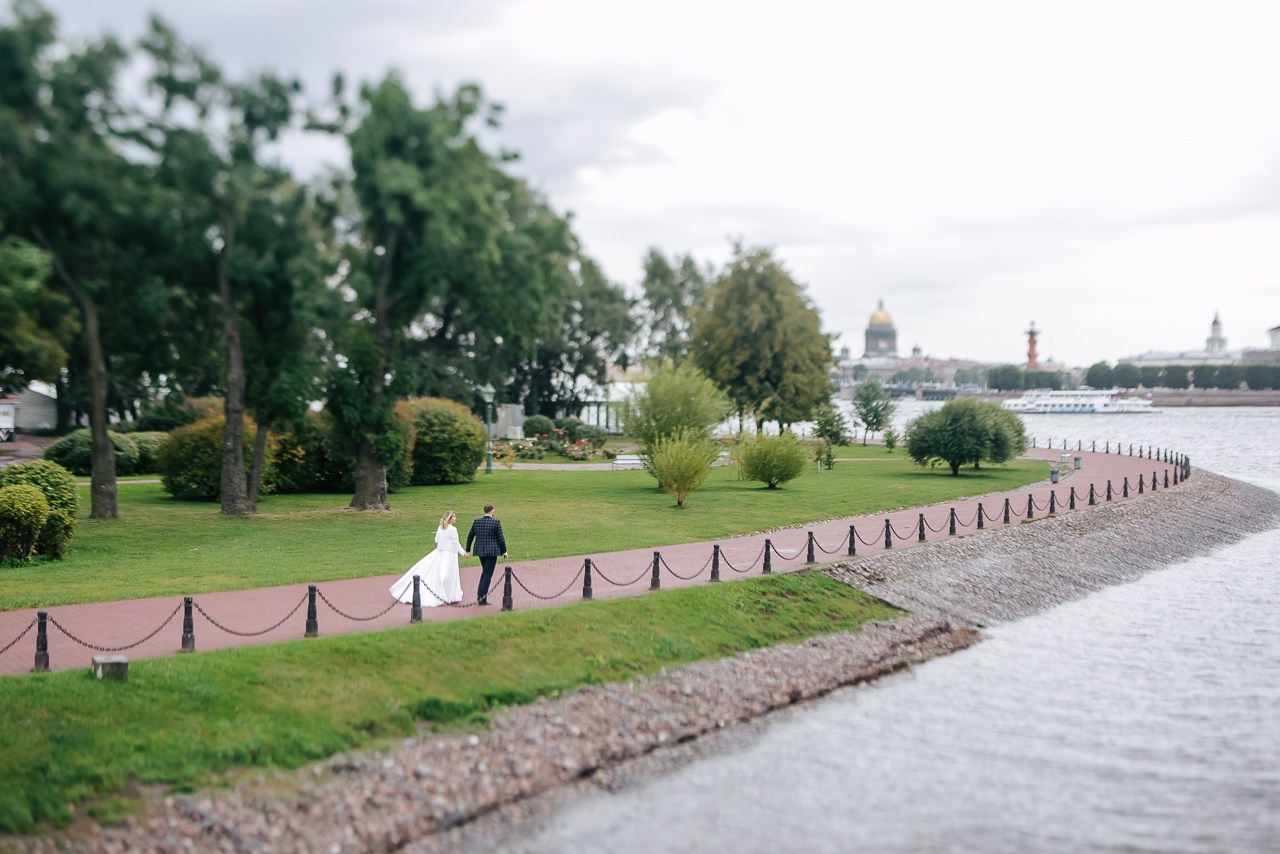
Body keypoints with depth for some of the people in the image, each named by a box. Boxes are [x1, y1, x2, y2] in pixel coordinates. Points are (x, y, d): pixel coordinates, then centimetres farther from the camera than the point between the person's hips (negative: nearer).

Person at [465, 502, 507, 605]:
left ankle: (480, 594, 18)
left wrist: (468, 550, 19)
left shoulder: (476, 522, 2)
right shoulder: (496, 523, -11)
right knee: (488, 574, 1)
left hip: (480, 551, 5)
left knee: (485, 572, 21)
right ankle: (481, 598, -1)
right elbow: (501, 538, -8)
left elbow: (470, 536, 9)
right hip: (492, 551, -5)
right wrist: (504, 551, 4)